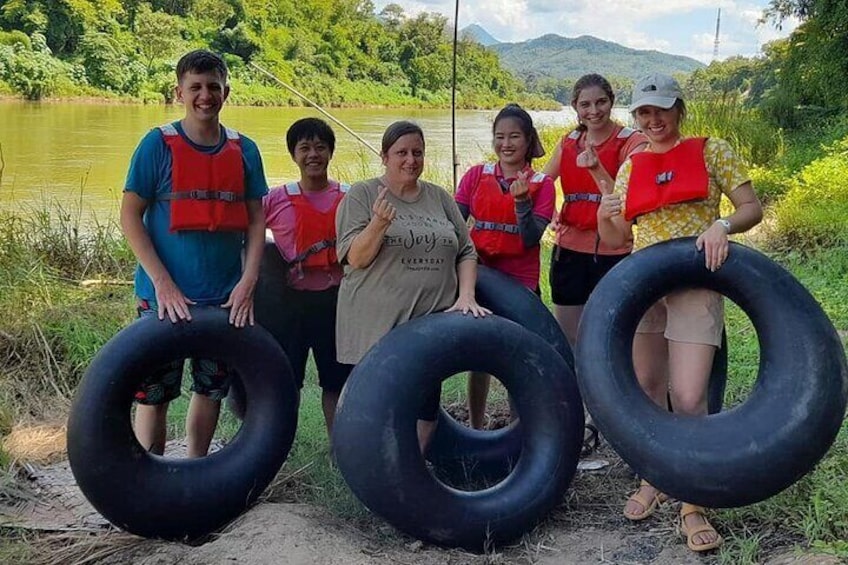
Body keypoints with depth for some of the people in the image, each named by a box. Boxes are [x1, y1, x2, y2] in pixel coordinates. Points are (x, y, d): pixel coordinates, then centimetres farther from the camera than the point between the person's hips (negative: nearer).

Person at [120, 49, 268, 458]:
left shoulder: (244, 150, 4)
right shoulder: (158, 144, -5)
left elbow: (256, 221, 5)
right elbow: (130, 215, -6)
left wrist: (247, 282, -8)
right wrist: (163, 283, -15)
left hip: (226, 299, 3)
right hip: (164, 297, -3)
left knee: (211, 390, 14)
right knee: (153, 395, 2)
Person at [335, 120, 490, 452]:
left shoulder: (440, 197, 12)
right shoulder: (361, 195, 0)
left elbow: (466, 252, 11)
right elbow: (355, 258, -7)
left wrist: (466, 296, -4)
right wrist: (379, 224, -23)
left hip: (432, 325, 4)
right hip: (377, 326, -4)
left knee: (426, 408, 9)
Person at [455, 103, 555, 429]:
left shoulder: (541, 184, -3)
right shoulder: (476, 176, 3)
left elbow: (531, 239, -9)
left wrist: (522, 201, -23)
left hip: (520, 283, -2)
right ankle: (475, 428, 22)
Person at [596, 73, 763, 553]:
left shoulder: (711, 151, 0)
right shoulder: (631, 168, 11)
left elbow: (752, 208, 0)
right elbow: (617, 242, 11)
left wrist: (721, 225, -21)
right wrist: (606, 216, -11)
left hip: (695, 285, -4)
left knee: (688, 397, -11)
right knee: (646, 390, 10)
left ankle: (694, 507, 2)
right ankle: (655, 481, 28)